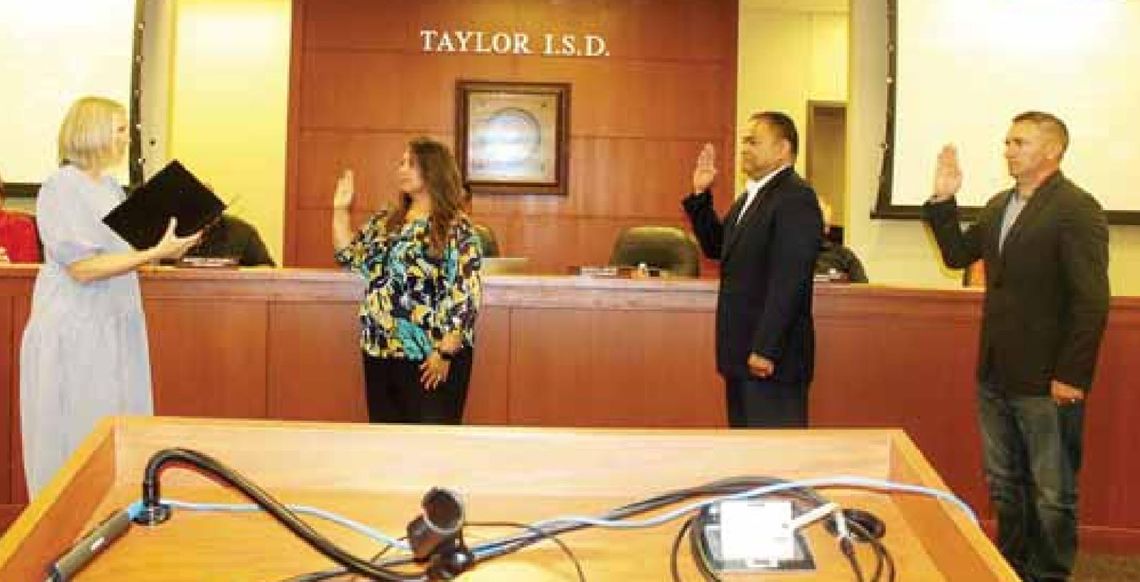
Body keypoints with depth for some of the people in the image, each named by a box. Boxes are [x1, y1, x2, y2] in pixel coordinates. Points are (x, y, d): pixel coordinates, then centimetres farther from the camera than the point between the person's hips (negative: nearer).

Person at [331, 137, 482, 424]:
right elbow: (348, 256, 19)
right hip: (380, 353, 6)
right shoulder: (384, 221, 12)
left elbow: (465, 296, -14)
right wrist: (340, 209, 10)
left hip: (430, 357, -6)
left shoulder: (457, 228, -8)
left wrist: (445, 352, -18)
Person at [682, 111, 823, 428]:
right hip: (742, 353, 10)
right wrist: (701, 195, 13)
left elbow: (789, 280, -22)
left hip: (771, 356, -10)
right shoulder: (749, 198, 16)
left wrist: (766, 350, -24)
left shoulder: (796, 198, -15)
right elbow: (716, 247, 24)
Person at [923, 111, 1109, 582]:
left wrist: (1072, 376, -19)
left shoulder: (1077, 210, -13)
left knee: (1052, 492, 7)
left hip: (1047, 383, -7)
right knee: (1004, 485, 17)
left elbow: (1092, 302, -16)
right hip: (995, 376, 7)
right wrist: (943, 201, 5)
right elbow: (956, 254, 18)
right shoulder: (998, 207, 11)